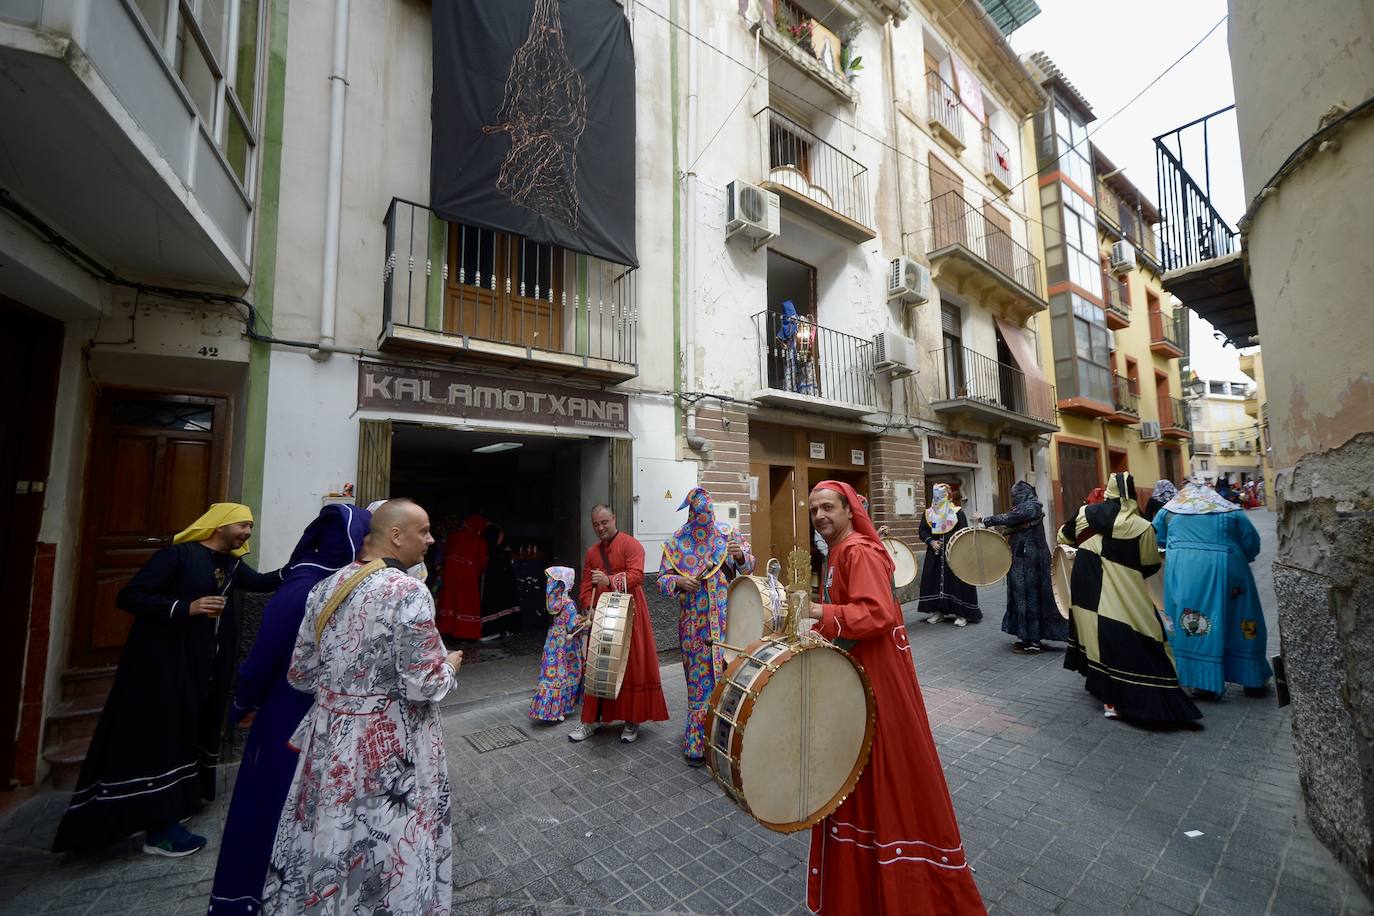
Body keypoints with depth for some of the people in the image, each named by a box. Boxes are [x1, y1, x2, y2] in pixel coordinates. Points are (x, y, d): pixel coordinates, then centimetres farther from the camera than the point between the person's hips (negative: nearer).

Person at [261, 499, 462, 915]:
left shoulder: (326, 587, 0)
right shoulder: (409, 591, -22)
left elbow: (300, 673, 8)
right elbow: (424, 687, -22)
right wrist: (449, 667, -2)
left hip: (328, 739, 7)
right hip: (390, 750, -6)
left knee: (327, 844, 24)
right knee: (386, 851, 14)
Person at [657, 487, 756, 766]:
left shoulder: (727, 534, 2)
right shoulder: (676, 543, 1)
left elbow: (748, 567, 1)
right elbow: (662, 580, 2)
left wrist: (741, 556, -21)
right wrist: (677, 581, -20)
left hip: (727, 618, 1)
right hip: (694, 622, 0)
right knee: (699, 676, 5)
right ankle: (697, 743, 20)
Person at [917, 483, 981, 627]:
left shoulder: (957, 512, 1)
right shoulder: (928, 513, 10)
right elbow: (923, 530, 9)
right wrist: (931, 541, -8)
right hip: (935, 554, 4)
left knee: (957, 581, -5)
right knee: (934, 580, 4)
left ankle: (962, 613, 4)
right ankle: (938, 611, 15)